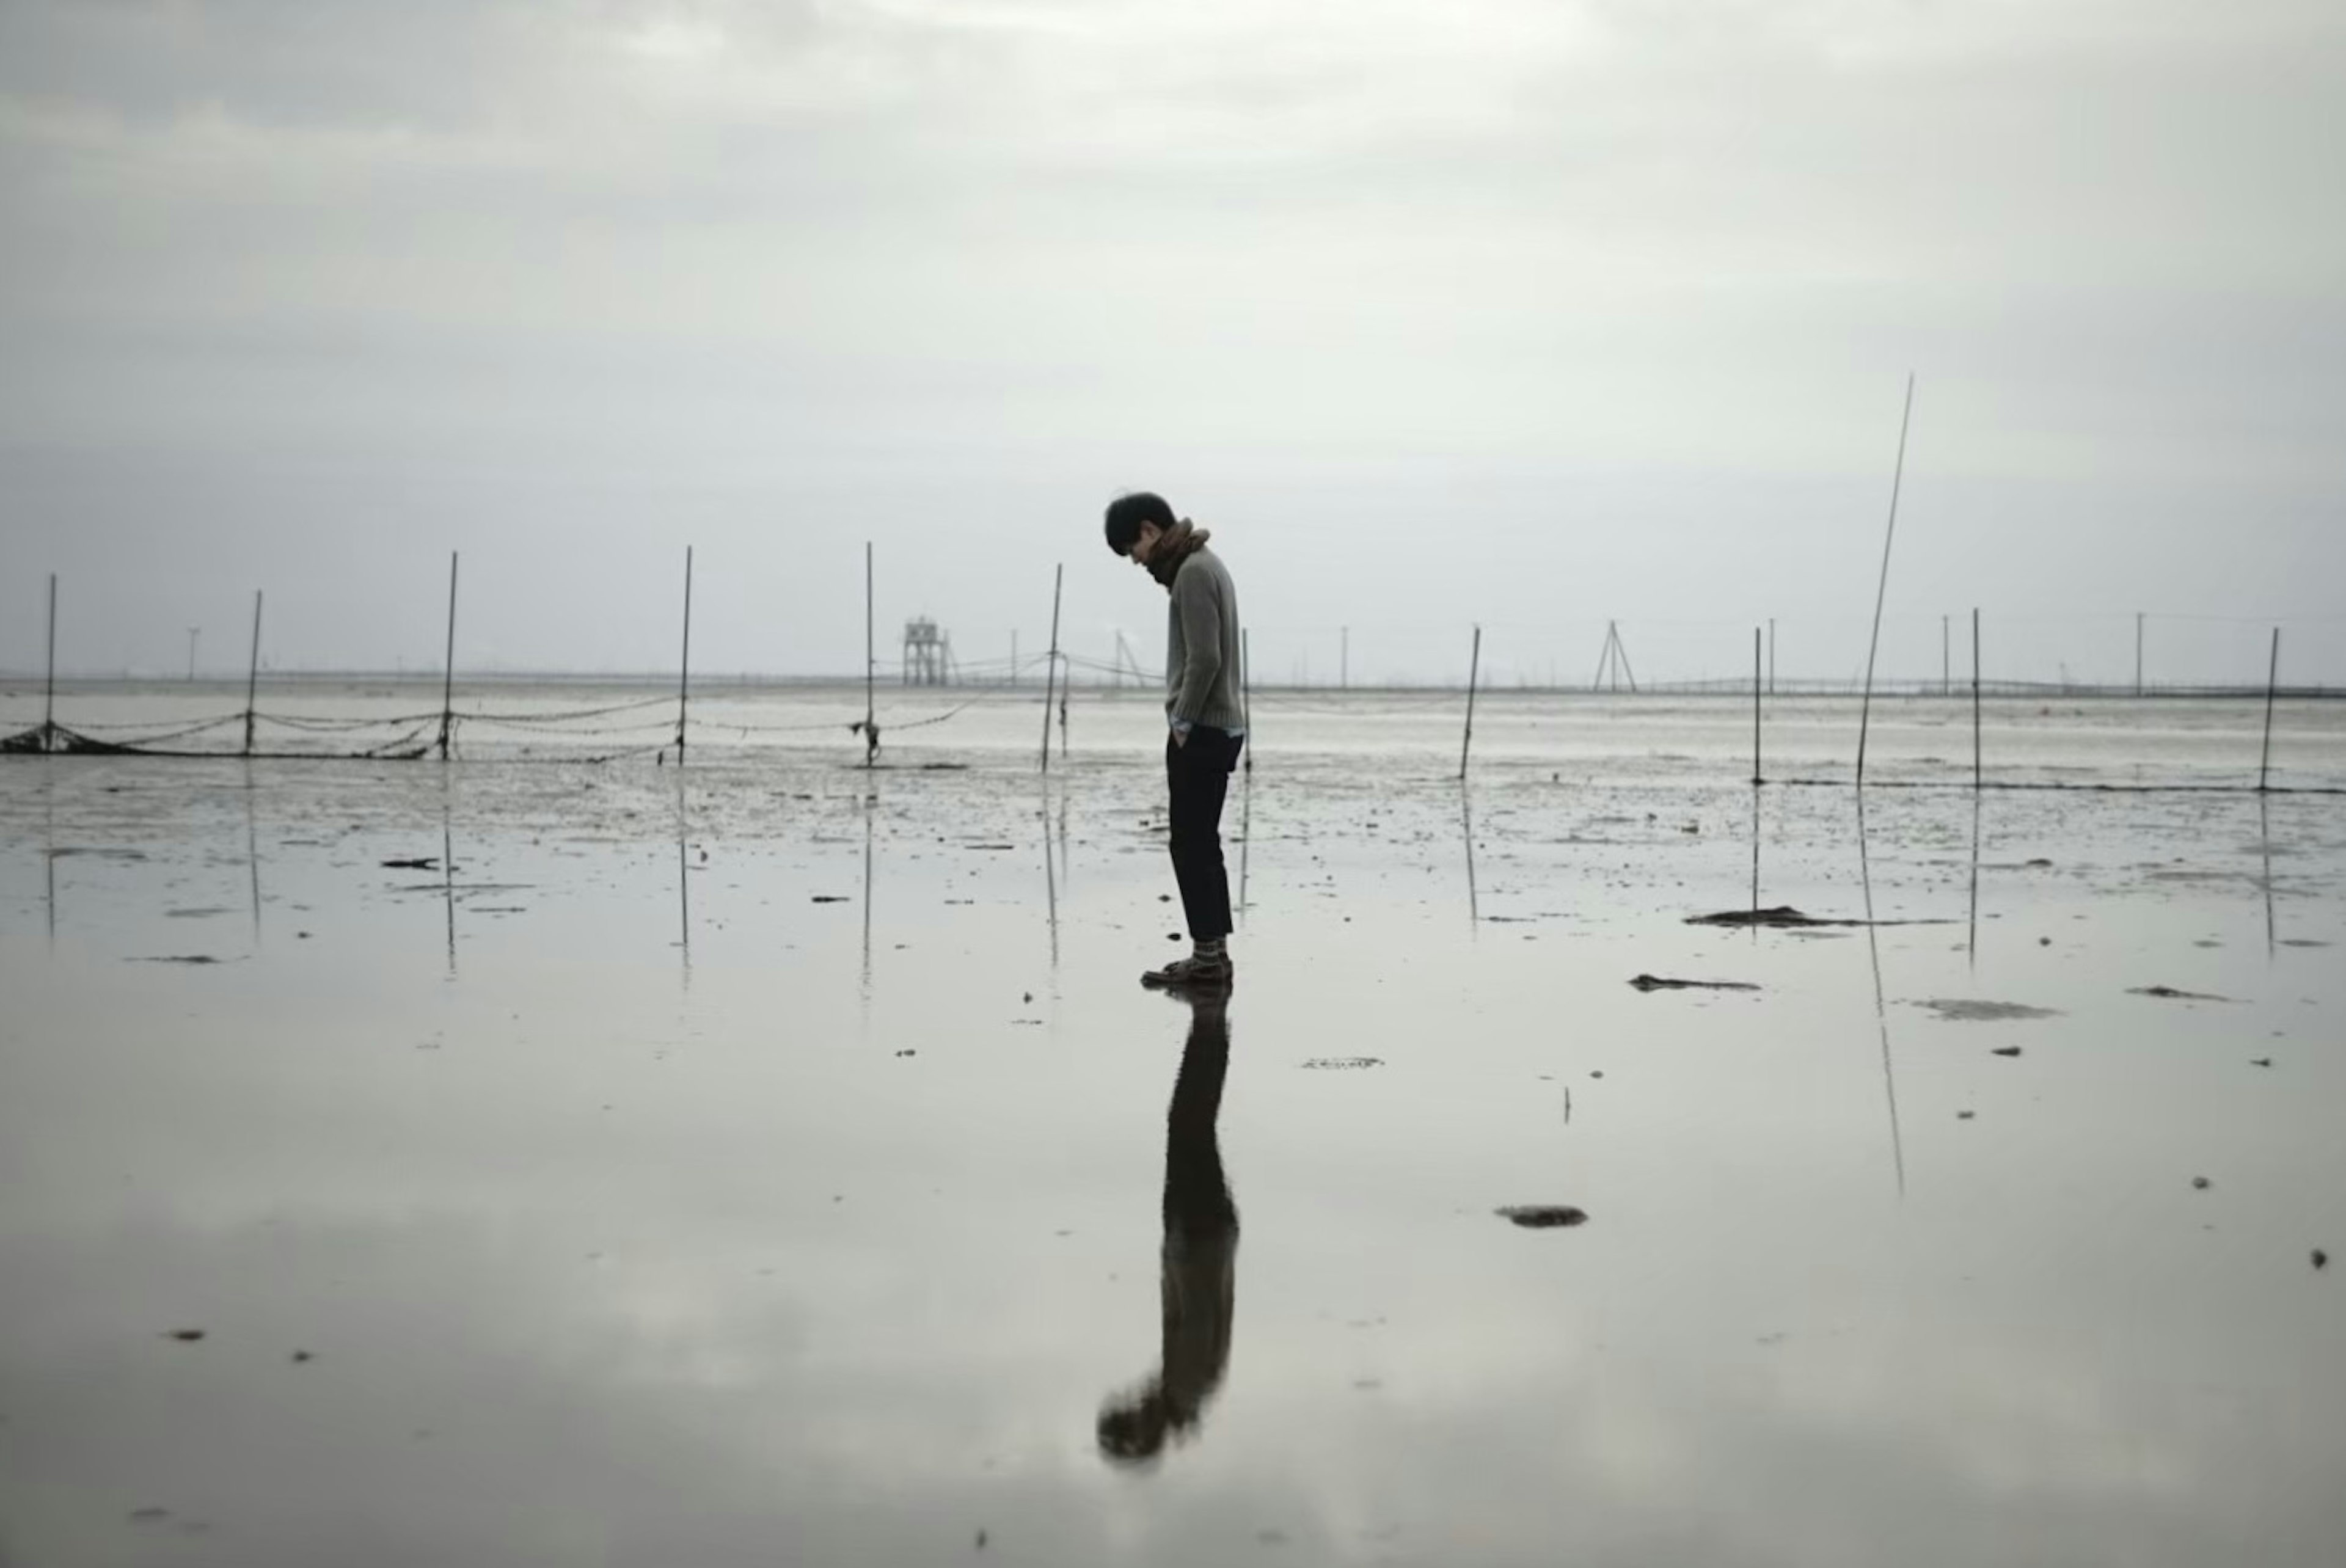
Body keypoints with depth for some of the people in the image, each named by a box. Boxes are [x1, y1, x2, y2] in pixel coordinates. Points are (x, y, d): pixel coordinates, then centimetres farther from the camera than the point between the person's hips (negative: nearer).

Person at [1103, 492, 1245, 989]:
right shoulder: (1202, 565, 16)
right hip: (1217, 728, 10)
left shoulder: (1193, 572, -15)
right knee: (1201, 844, 12)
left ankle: (1208, 956, -5)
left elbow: (1205, 659, -22)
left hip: (1201, 731, -10)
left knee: (1191, 845, -6)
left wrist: (1182, 723, -14)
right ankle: (1213, 952, 14)